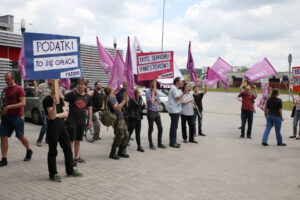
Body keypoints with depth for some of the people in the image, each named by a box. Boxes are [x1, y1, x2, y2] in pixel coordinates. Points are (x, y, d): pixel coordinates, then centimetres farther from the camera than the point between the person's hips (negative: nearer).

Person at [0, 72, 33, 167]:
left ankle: (29, 151, 31)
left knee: (20, 136, 5)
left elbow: (23, 103, -19)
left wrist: (9, 107, -24)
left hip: (17, 116, -6)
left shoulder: (19, 89, -11)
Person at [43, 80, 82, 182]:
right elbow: (52, 116, -19)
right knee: (53, 151, 2)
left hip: (62, 126, 7)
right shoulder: (47, 100, -10)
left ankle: (70, 170, 25)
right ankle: (53, 174, 14)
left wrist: (56, 115, -14)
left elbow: (65, 113, 3)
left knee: (67, 149, 12)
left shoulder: (60, 98, 11)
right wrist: (55, 104, -32)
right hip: (52, 127, -7)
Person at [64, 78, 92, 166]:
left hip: (82, 121, 5)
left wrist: (90, 120, 12)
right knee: (71, 139, -2)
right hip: (72, 120, -5)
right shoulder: (72, 94, -6)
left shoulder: (87, 97, 7)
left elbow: (90, 108, 14)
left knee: (78, 140, 15)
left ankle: (76, 157, 26)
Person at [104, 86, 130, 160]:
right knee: (119, 136, -8)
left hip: (121, 118, 10)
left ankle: (121, 151, 21)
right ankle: (112, 153, 4)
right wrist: (124, 101, -18)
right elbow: (116, 108, -23)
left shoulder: (113, 97, 15)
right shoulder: (109, 99, -13)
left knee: (126, 135, 10)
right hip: (117, 120, -10)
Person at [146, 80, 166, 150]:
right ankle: (151, 144, 12)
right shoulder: (148, 92, -9)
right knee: (151, 129, 2)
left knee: (160, 128, 7)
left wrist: (156, 95, 1)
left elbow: (159, 102, 12)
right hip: (151, 112, -7)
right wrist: (153, 93, -13)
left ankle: (159, 143, 18)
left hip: (156, 112, 7)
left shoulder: (156, 92, 13)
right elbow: (151, 102, -21)